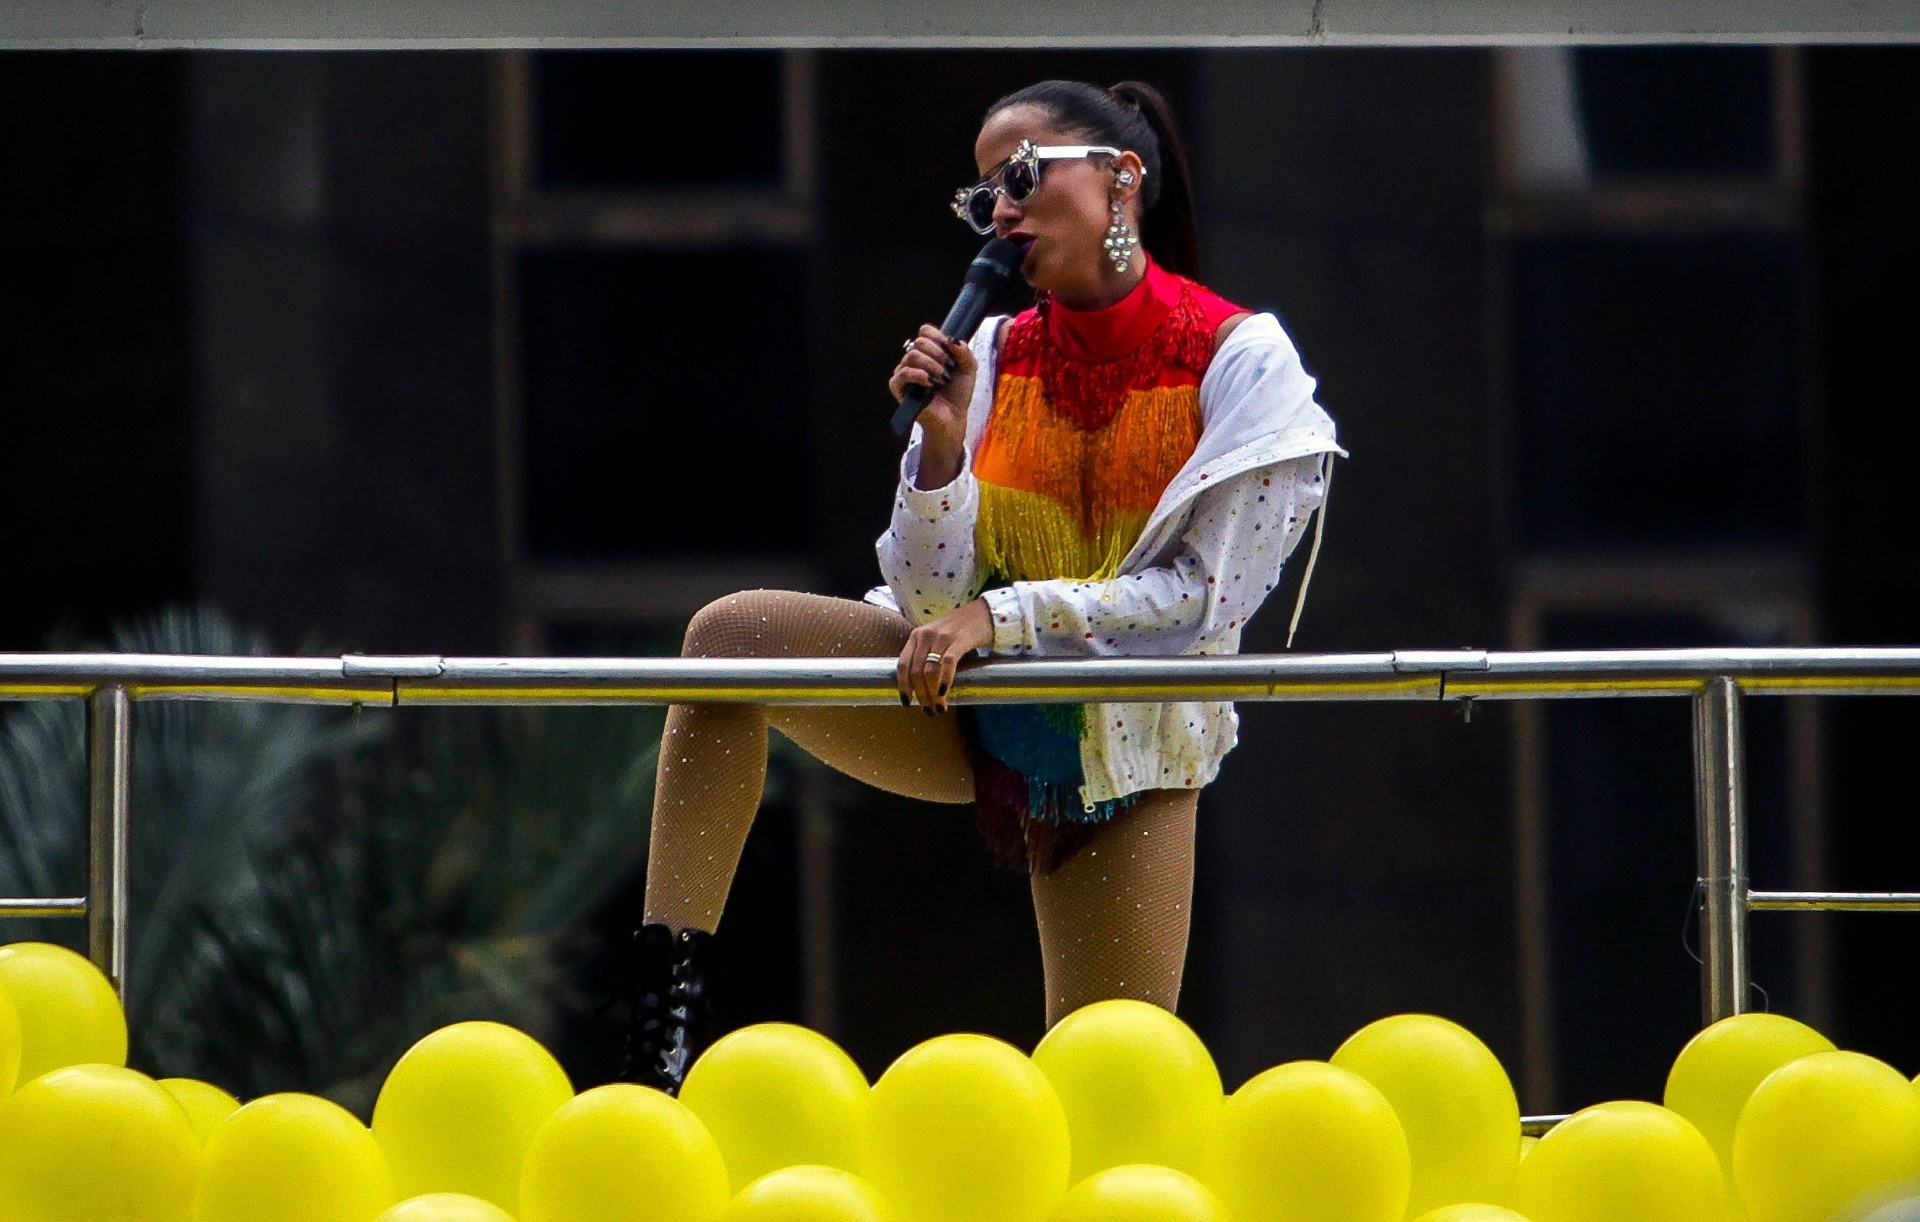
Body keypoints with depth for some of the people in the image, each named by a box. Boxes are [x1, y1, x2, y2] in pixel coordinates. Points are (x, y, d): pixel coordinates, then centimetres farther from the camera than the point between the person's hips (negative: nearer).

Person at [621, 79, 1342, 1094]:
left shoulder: (1238, 357, -13)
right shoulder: (995, 358, -2)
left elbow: (1203, 597, -18)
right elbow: (936, 603, -6)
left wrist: (1001, 615, -23)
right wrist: (941, 442, -21)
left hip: (1123, 751, -3)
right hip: (969, 712, 3)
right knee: (730, 636, -23)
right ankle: (661, 1025, -26)